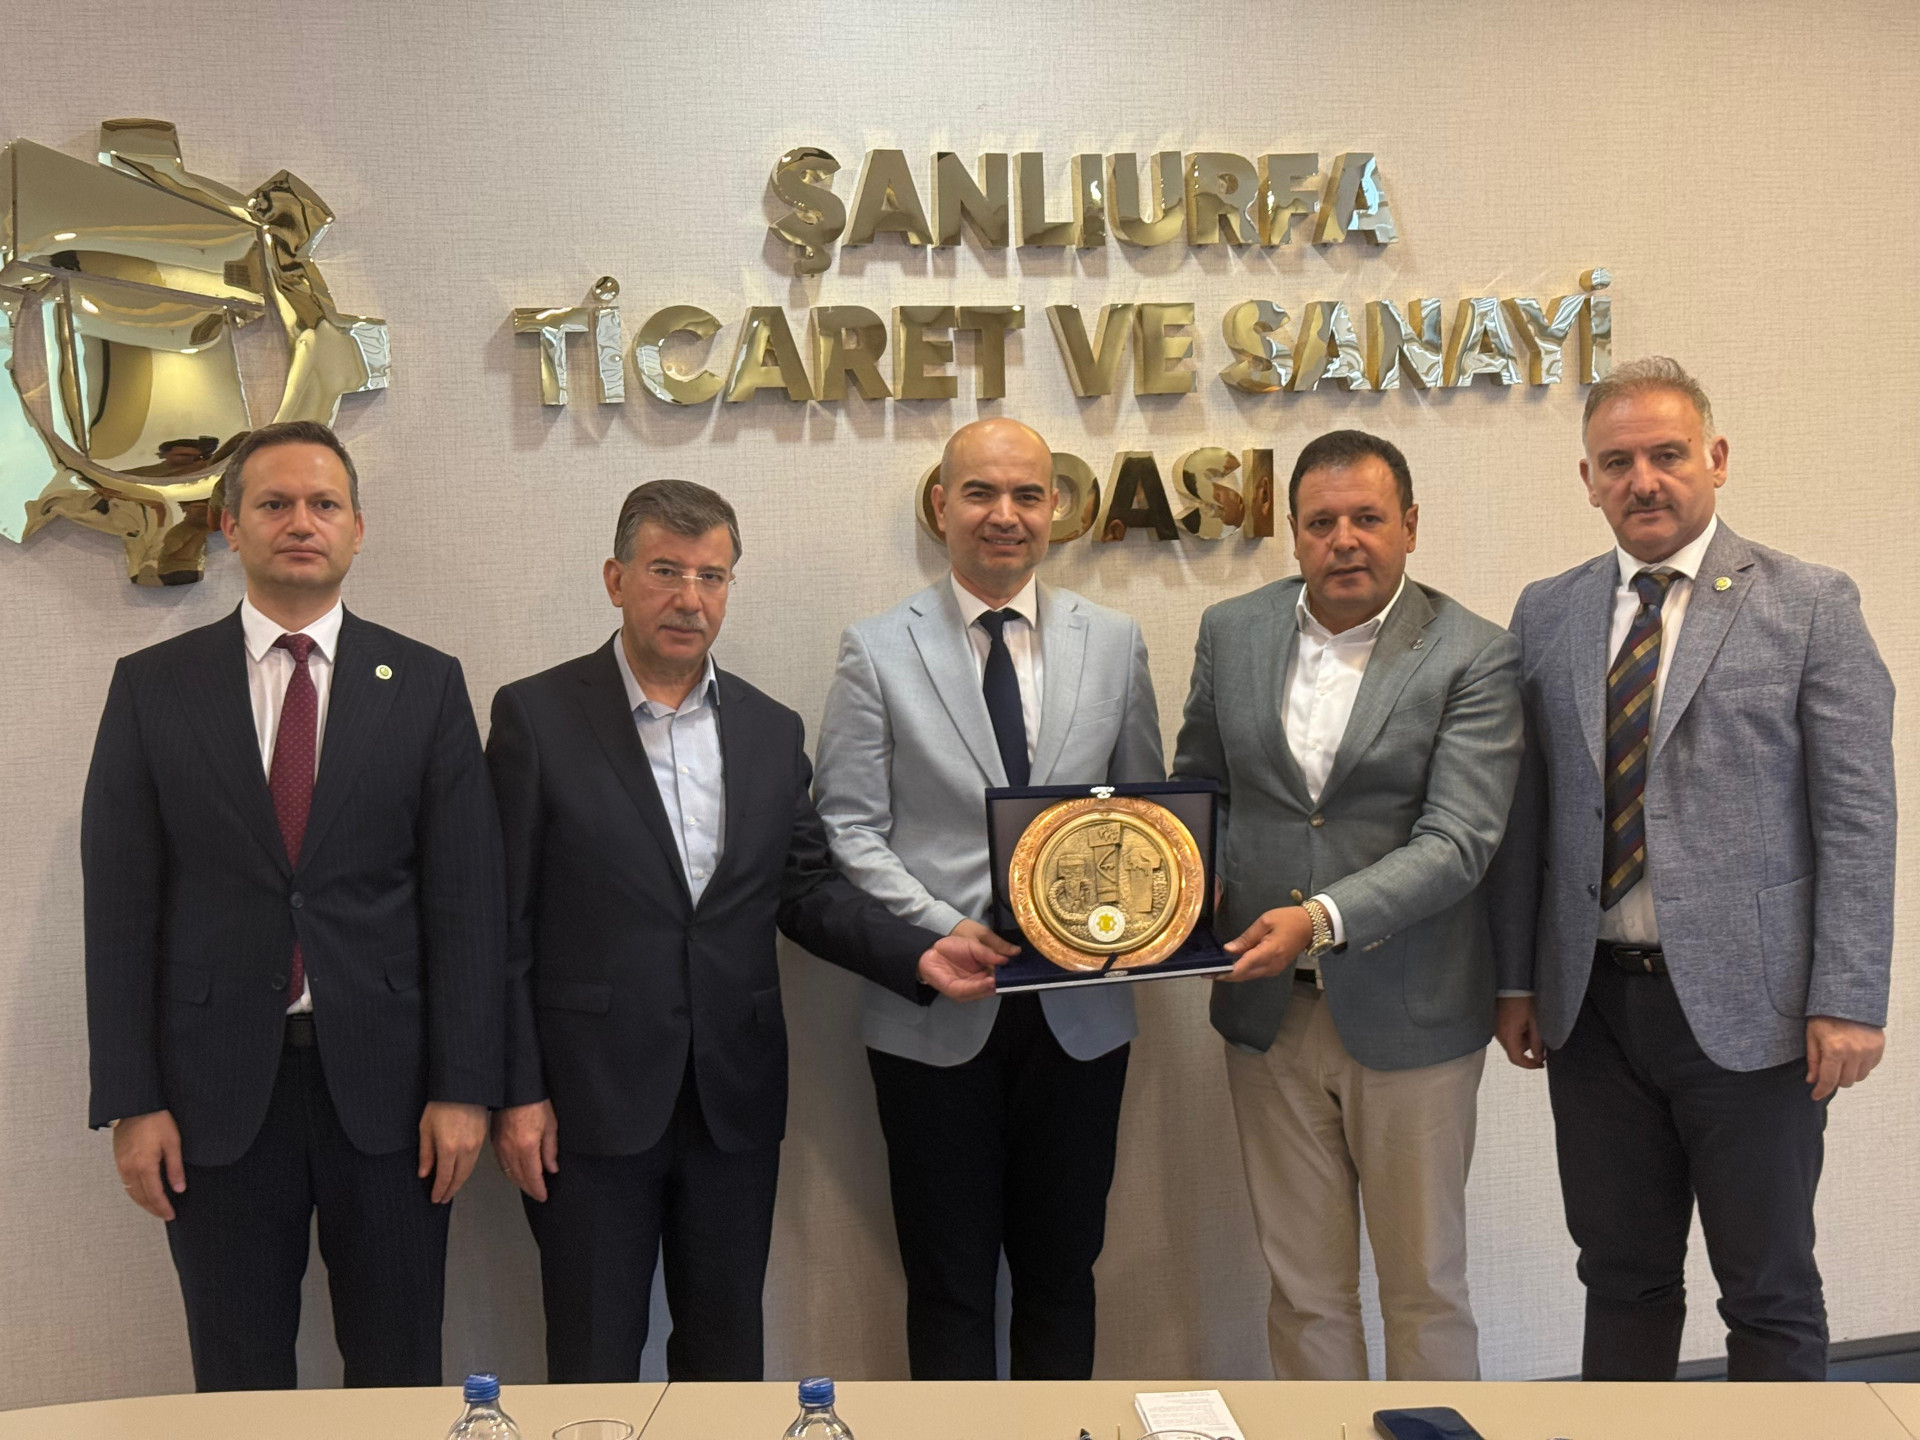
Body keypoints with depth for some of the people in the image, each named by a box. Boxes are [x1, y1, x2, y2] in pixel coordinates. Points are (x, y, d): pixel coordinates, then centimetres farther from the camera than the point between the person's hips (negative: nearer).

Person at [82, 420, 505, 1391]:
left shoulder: (426, 685, 3)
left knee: (399, 1382, 10)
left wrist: (462, 1088, -5)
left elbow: (464, 898, 0)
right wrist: (130, 1101, -4)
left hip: (383, 1083, 0)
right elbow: (120, 903, 1)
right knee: (239, 1387, 11)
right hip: (216, 1086, 0)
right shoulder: (152, 687, 4)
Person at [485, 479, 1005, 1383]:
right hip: (591, 1102, -4)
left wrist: (918, 956, -7)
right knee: (593, 1364, 8)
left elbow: (806, 890, 10)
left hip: (736, 1100, 4)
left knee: (728, 1357, 16)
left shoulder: (772, 730, 8)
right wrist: (516, 1091, -9)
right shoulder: (537, 717, -4)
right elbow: (505, 922, -5)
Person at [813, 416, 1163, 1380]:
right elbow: (850, 829, -5)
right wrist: (944, 930, -17)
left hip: (1080, 1008, 2)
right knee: (949, 1281, 9)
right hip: (933, 1011, -2)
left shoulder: (1115, 644, 6)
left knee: (1062, 1273, 15)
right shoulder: (877, 652, -2)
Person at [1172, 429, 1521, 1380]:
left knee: (1423, 1283, 12)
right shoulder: (1231, 633, 4)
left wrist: (1323, 918, -27)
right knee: (1303, 1285, 15)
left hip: (1407, 1016, -3)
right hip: (1269, 1013, 3)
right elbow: (1197, 789, 13)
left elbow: (1457, 841, -16)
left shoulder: (1474, 656, -8)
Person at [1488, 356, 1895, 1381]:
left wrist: (1846, 1000, -12)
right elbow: (1527, 813, 8)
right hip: (1593, 1002, 3)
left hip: (1746, 1007, -3)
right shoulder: (1546, 615, 7)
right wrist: (1517, 979, 6)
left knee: (1770, 1294, 10)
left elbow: (1856, 817, -6)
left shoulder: (1810, 607, -3)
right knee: (1621, 1278, 15)